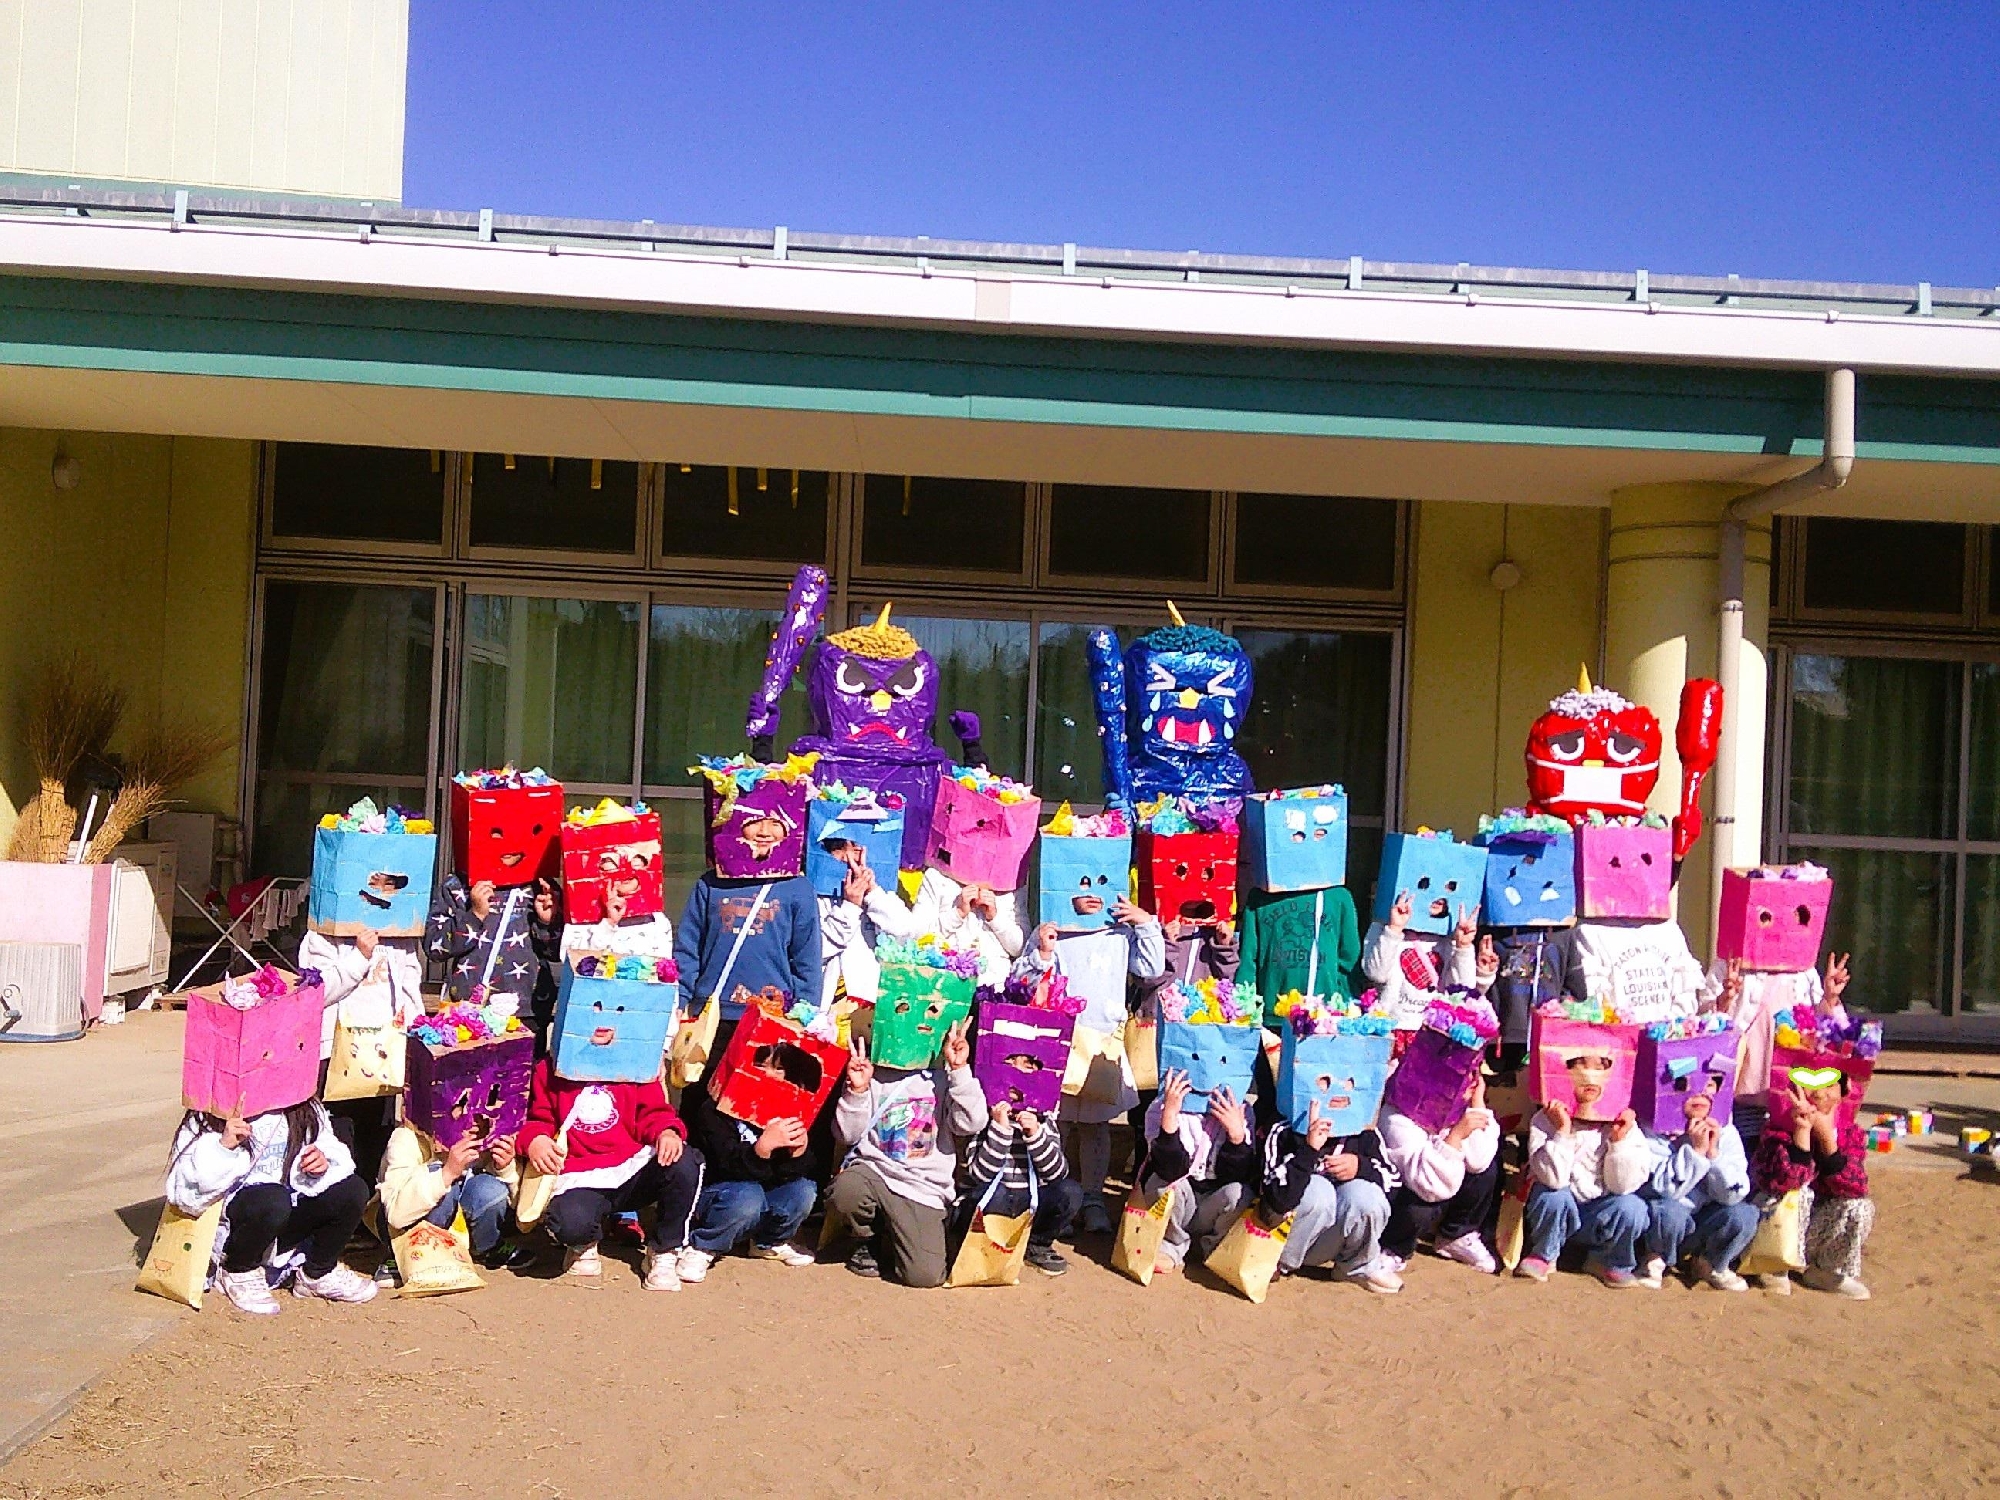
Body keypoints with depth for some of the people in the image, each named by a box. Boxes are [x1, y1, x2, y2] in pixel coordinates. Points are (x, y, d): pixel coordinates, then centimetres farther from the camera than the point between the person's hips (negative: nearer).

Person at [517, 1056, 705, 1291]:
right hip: (579, 1178, -2)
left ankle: (663, 1253, -5)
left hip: (633, 1167, 2)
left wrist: (668, 1132, -14)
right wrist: (534, 1140, -10)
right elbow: (538, 1120, 14)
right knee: (570, 1223, -37)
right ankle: (584, 1245, 9)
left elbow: (653, 1113, 10)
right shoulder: (549, 1071, 9)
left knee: (685, 1164, -30)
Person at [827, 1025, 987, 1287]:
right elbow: (847, 1137, 3)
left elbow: (970, 1125, -10)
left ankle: (890, 1242, 17)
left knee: (925, 1275, -20)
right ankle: (868, 1240, 2)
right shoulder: (871, 1071, 6)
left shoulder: (941, 1077, 5)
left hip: (923, 1189, -1)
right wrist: (857, 1090, -12)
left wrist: (960, 1070, -16)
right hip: (873, 1170, 1)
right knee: (844, 1194, -35)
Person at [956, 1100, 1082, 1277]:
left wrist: (1035, 1134, -23)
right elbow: (982, 1175, -19)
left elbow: (1057, 1174, -10)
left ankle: (1037, 1246, 3)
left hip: (1029, 1206, 4)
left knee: (1070, 1192, -23)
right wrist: (1000, 1128, -25)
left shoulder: (1042, 1123, 3)